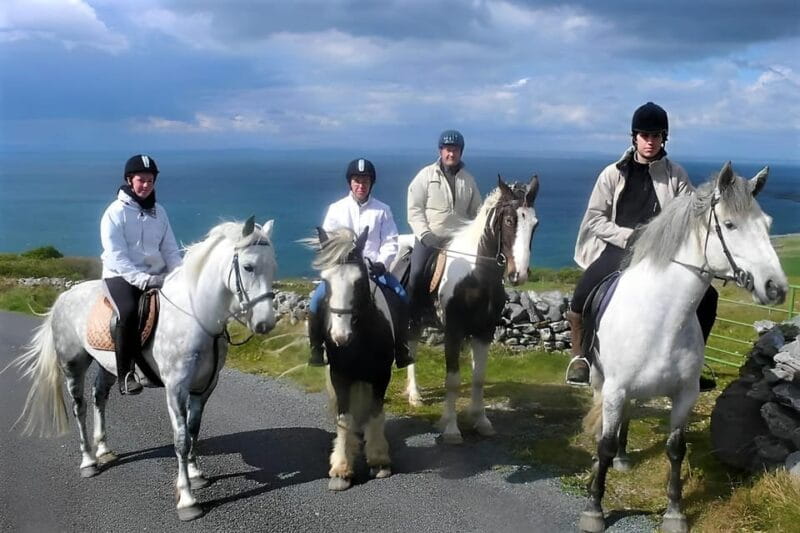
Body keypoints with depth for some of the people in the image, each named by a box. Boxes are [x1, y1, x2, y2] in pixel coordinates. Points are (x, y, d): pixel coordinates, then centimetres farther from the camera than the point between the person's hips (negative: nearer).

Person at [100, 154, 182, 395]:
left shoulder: (159, 211, 12)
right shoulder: (116, 212, -5)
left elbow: (170, 249, 11)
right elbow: (117, 256, -14)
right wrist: (143, 279, -26)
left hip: (157, 276, 6)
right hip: (122, 276, -5)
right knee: (129, 311, -35)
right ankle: (125, 374, -24)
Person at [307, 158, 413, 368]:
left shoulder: (382, 210, 4)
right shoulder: (336, 209, 3)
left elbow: (390, 243, 2)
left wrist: (381, 263, -15)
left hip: (375, 268, 0)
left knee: (401, 296, -20)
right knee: (318, 298, -22)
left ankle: (401, 350, -8)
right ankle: (316, 348, -6)